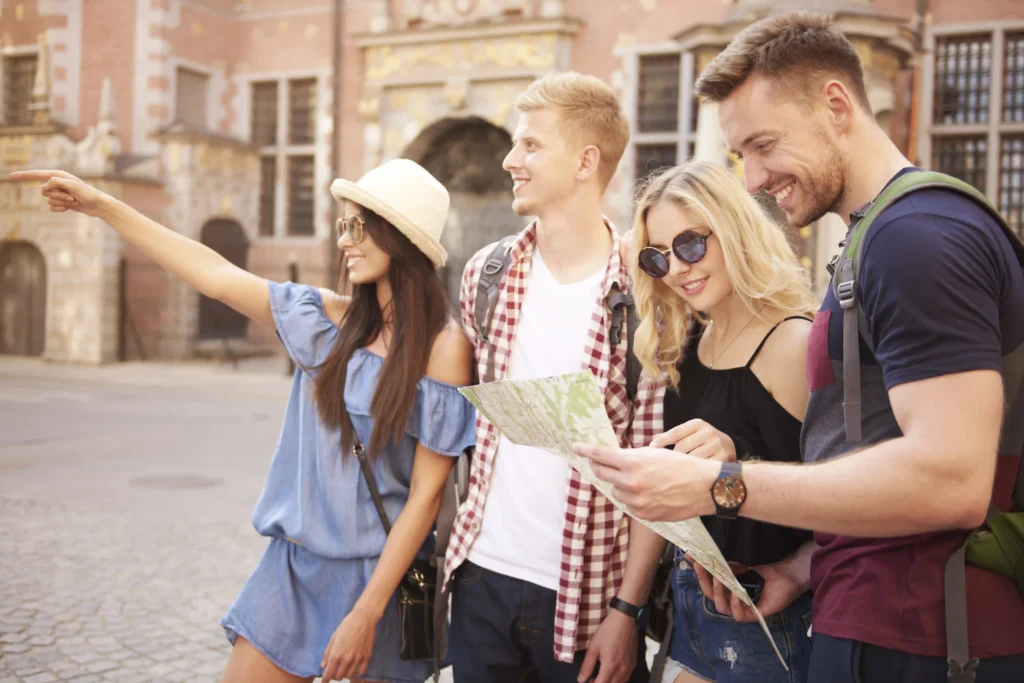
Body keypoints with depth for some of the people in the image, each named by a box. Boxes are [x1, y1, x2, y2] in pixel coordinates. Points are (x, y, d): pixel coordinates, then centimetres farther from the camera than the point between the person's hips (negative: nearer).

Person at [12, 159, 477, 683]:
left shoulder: (443, 344, -12)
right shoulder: (332, 320, 2)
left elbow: (426, 493, -13)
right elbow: (215, 275, 4)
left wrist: (367, 613, -15)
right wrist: (100, 205, 4)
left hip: (378, 575, -4)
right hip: (294, 564, 5)